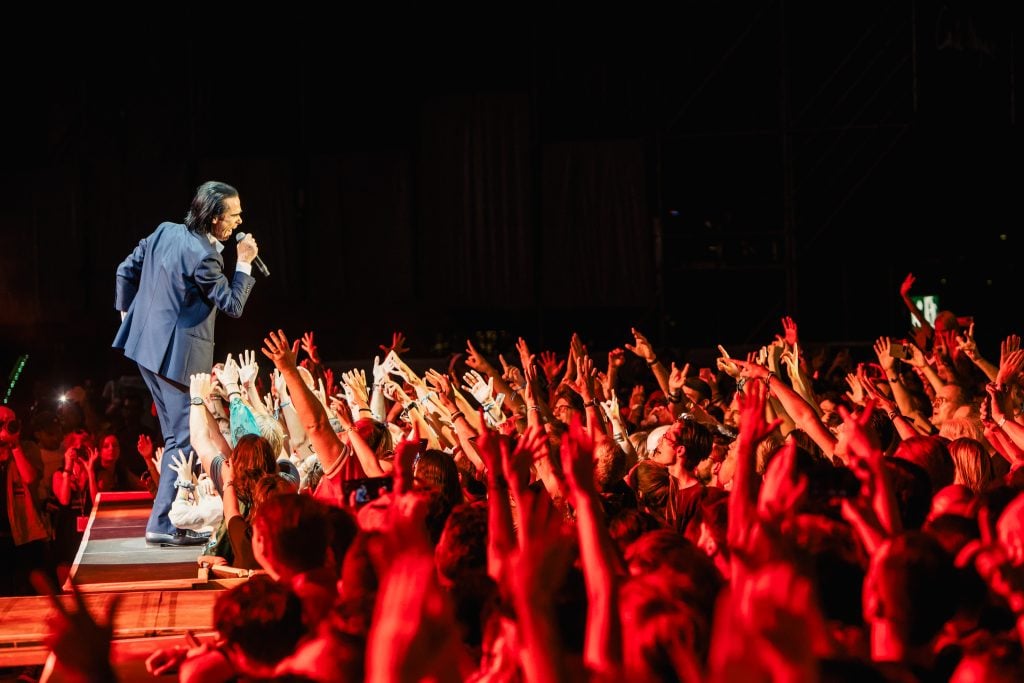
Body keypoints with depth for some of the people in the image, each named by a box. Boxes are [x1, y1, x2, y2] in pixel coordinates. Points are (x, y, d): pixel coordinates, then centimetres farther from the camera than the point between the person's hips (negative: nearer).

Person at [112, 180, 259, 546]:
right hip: (177, 354, -9)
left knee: (177, 434, 19)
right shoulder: (202, 257, -22)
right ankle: (164, 525, -5)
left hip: (147, 342, 9)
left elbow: (127, 270, 11)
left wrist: (127, 311, 22)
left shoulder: (166, 231, 3)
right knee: (185, 439, -4)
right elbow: (232, 305, -14)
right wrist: (244, 263, -6)